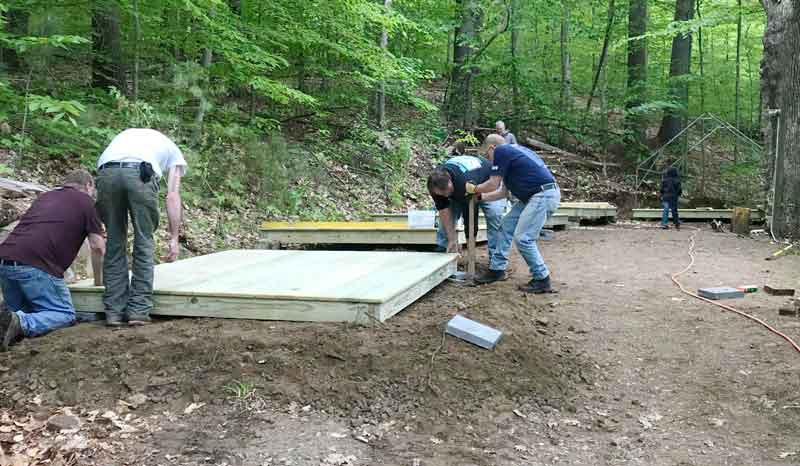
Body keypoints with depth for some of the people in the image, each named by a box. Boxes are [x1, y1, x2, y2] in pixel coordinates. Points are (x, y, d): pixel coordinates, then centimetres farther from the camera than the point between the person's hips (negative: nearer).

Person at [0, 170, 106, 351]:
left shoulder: (45, 196, 30)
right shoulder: (85, 201, 12)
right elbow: (98, 248, 10)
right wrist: (98, 281, 26)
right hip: (35, 266, -6)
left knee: (23, 311, 26)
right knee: (65, 314, 6)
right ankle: (21, 324, -18)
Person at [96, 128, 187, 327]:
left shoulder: (125, 135, 42)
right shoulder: (173, 151, 32)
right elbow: (173, 196, 16)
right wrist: (174, 238, 14)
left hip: (106, 172, 3)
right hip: (140, 173, -3)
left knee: (114, 243, 14)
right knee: (144, 243, 11)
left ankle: (114, 311, 15)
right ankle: (139, 310, 10)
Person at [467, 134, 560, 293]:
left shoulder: (501, 151, -6)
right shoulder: (512, 150, 23)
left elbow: (493, 185, -6)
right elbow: (504, 192, 24)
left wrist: (474, 189, 12)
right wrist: (480, 197, 28)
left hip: (544, 195, -11)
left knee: (522, 238, -9)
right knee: (507, 224, 14)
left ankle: (542, 280, 1)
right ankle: (497, 269, 21)